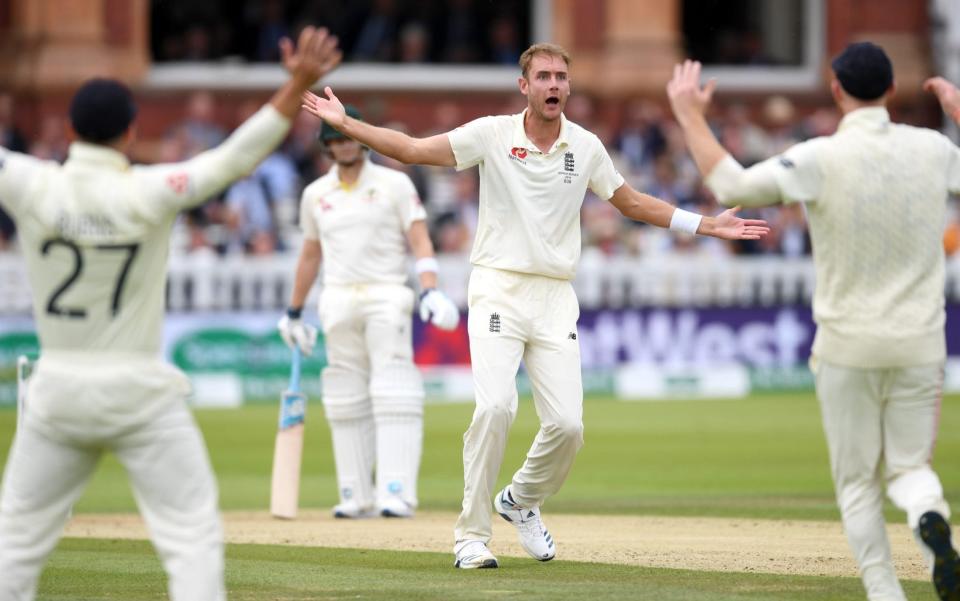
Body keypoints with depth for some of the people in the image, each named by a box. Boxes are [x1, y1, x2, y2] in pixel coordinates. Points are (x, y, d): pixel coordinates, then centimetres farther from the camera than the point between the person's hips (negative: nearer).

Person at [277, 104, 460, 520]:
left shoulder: (394, 184, 2)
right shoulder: (315, 194, 13)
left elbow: (420, 240, -5)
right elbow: (311, 254, 22)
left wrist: (431, 291, -20)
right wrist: (294, 313, 23)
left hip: (386, 298, -4)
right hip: (339, 302, 4)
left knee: (393, 395, -13)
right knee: (346, 402, 2)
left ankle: (397, 494, -19)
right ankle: (357, 497, 6)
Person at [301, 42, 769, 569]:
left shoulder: (586, 147, 7)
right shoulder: (492, 134, -2)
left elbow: (632, 203, 19)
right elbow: (412, 149, -7)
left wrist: (708, 226, 17)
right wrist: (345, 123, -18)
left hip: (556, 298, 3)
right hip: (498, 291, -3)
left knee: (567, 423, -7)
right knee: (495, 405, -22)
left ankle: (522, 501, 24)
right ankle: (472, 535, -11)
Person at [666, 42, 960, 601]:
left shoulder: (821, 159, -14)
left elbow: (732, 185, -16)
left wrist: (691, 117, -4)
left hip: (848, 348, -3)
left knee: (857, 482, 10)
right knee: (910, 466, 13)